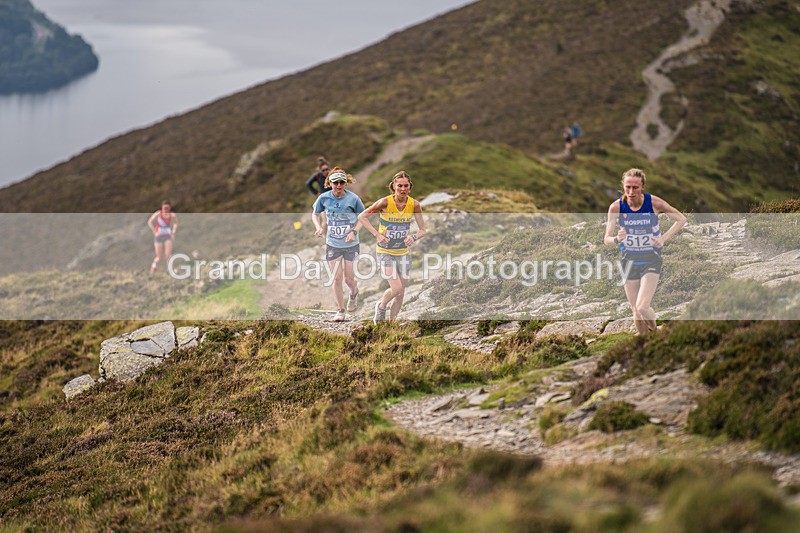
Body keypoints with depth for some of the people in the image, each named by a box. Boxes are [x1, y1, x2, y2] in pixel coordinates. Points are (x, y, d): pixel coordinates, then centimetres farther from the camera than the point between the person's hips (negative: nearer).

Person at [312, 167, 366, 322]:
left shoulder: (353, 199, -12)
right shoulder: (324, 198, -7)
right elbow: (315, 214, 10)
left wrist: (354, 232, -14)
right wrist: (319, 227, -9)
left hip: (351, 245, -1)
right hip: (332, 245, 1)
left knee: (349, 279, 3)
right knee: (336, 279, -1)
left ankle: (354, 293, 39)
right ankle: (340, 311, 13)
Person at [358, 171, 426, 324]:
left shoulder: (414, 205, -7)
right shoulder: (385, 203, -16)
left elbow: (422, 230, 0)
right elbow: (362, 217, -8)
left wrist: (414, 238, -22)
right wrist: (377, 234, -17)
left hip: (403, 252, 4)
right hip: (385, 252, -4)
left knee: (401, 293, 8)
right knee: (397, 288, -17)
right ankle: (381, 306, 15)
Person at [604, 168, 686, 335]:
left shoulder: (654, 203, -14)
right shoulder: (616, 207, -11)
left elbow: (681, 219, -1)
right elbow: (607, 239, -8)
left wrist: (664, 238, -14)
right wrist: (617, 239, -32)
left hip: (651, 260, -2)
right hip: (629, 260, 2)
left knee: (642, 307, -16)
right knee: (636, 311, 7)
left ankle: (655, 332, 14)